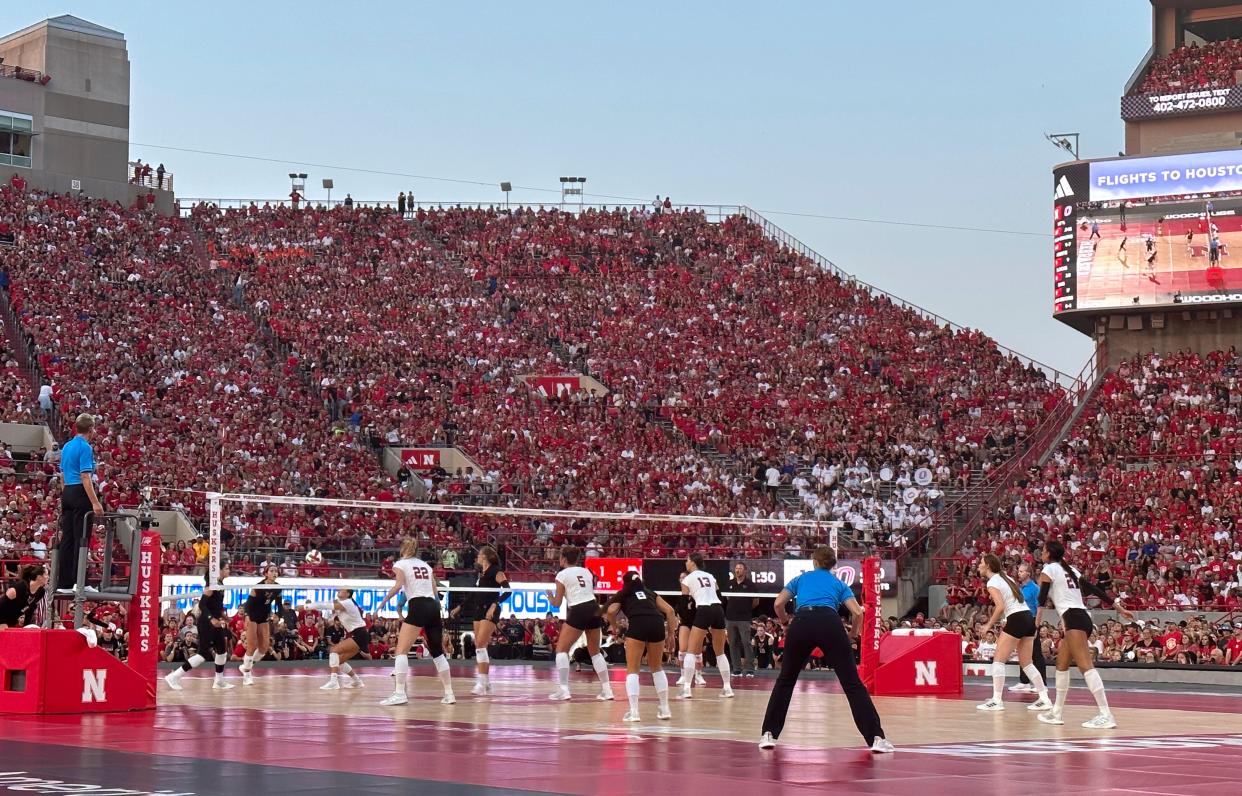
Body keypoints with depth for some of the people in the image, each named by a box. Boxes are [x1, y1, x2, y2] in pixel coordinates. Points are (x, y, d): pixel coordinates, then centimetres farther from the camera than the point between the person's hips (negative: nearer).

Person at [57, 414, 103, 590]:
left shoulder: (67, 447, 14)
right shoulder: (85, 448, -13)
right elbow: (85, 477, -19)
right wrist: (95, 503, -22)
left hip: (67, 492, 9)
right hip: (81, 494, -9)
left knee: (67, 538, 8)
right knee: (81, 539, -7)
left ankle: (63, 582, 8)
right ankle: (79, 581, -9)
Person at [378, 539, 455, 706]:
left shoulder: (400, 564, 6)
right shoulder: (425, 565, 22)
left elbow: (398, 585, -11)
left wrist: (383, 601, -4)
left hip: (417, 606, -6)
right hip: (433, 607, 6)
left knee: (401, 650, -7)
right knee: (438, 653, 16)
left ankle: (400, 693, -21)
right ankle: (449, 694, 15)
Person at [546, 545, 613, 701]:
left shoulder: (562, 574, 1)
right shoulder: (586, 571, 17)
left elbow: (557, 603, 4)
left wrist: (550, 597, 25)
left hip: (578, 612, -6)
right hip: (594, 609, 6)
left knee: (562, 649, 4)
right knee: (595, 652, 18)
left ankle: (563, 689, -8)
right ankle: (606, 690, 13)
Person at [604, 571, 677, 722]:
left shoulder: (622, 594, 25)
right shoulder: (650, 593, 34)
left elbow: (611, 611, 5)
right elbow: (669, 610, 21)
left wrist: (615, 627, 21)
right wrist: (670, 634, 20)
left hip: (637, 624, -3)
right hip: (657, 624, 3)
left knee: (632, 670, 4)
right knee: (657, 668, 22)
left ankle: (633, 711, -10)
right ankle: (665, 709, 21)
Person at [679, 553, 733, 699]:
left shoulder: (688, 579, 8)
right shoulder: (710, 576, 22)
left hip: (703, 611, -5)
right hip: (718, 609, 5)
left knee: (691, 651, 0)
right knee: (720, 652, 16)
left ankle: (686, 688, -11)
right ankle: (728, 688, 15)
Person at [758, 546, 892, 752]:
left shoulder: (801, 579, 30)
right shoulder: (839, 584, 27)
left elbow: (778, 604, 18)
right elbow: (857, 613, 12)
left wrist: (787, 623, 36)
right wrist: (852, 633, 30)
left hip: (801, 622, 1)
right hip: (830, 623, -1)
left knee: (785, 680, 20)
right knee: (852, 683, 2)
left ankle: (769, 734, 16)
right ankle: (876, 738, -5)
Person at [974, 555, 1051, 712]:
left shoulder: (992, 583, -6)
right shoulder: (1006, 578, 20)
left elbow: (1000, 607, -17)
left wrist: (989, 625, -7)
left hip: (1017, 620, -8)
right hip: (1029, 618, 8)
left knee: (998, 660, -2)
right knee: (1026, 663, 14)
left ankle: (997, 700, -6)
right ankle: (1044, 699, 11)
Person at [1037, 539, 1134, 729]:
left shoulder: (1049, 569, 1)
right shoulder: (1070, 570, 22)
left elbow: (1042, 600, -4)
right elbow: (1094, 589, 20)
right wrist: (1119, 608, 21)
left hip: (1072, 618, -10)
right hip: (1083, 617, 10)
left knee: (1085, 666, -18)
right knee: (1061, 665, 18)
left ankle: (1106, 715, -29)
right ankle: (1056, 713, 23)